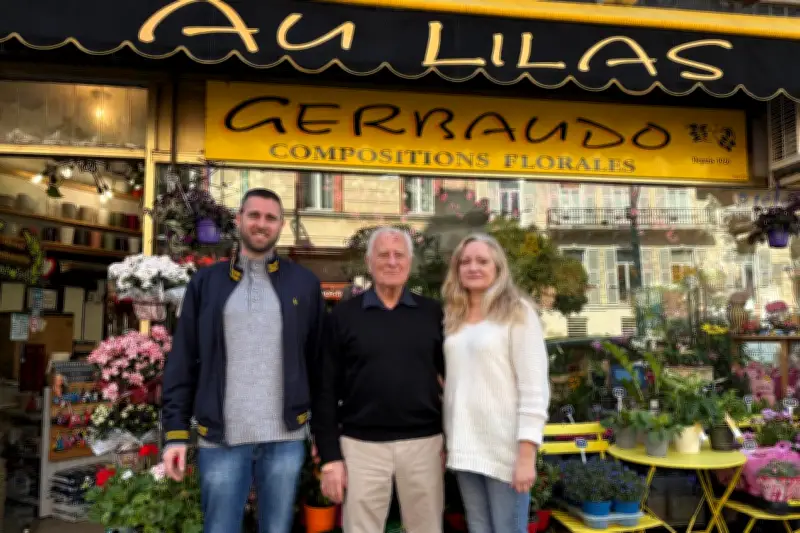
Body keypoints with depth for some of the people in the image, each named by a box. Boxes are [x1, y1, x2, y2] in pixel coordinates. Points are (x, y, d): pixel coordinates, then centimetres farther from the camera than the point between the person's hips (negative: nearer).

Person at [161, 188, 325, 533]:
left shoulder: (304, 283, 4)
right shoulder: (206, 281, 5)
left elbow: (317, 361, 5)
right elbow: (182, 363, 3)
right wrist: (176, 432, -2)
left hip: (286, 438, 0)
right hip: (220, 439, 0)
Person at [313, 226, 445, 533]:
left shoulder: (432, 313, 3)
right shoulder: (343, 316, 0)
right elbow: (326, 390, -1)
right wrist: (330, 457, -4)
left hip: (423, 443, 1)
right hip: (362, 446, -1)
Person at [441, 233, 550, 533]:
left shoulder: (518, 313, -6)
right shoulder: (453, 317, 11)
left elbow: (535, 387, -10)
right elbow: (452, 382, 12)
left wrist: (527, 454, -15)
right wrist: (445, 442, 9)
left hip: (505, 448, -5)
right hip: (463, 447, 5)